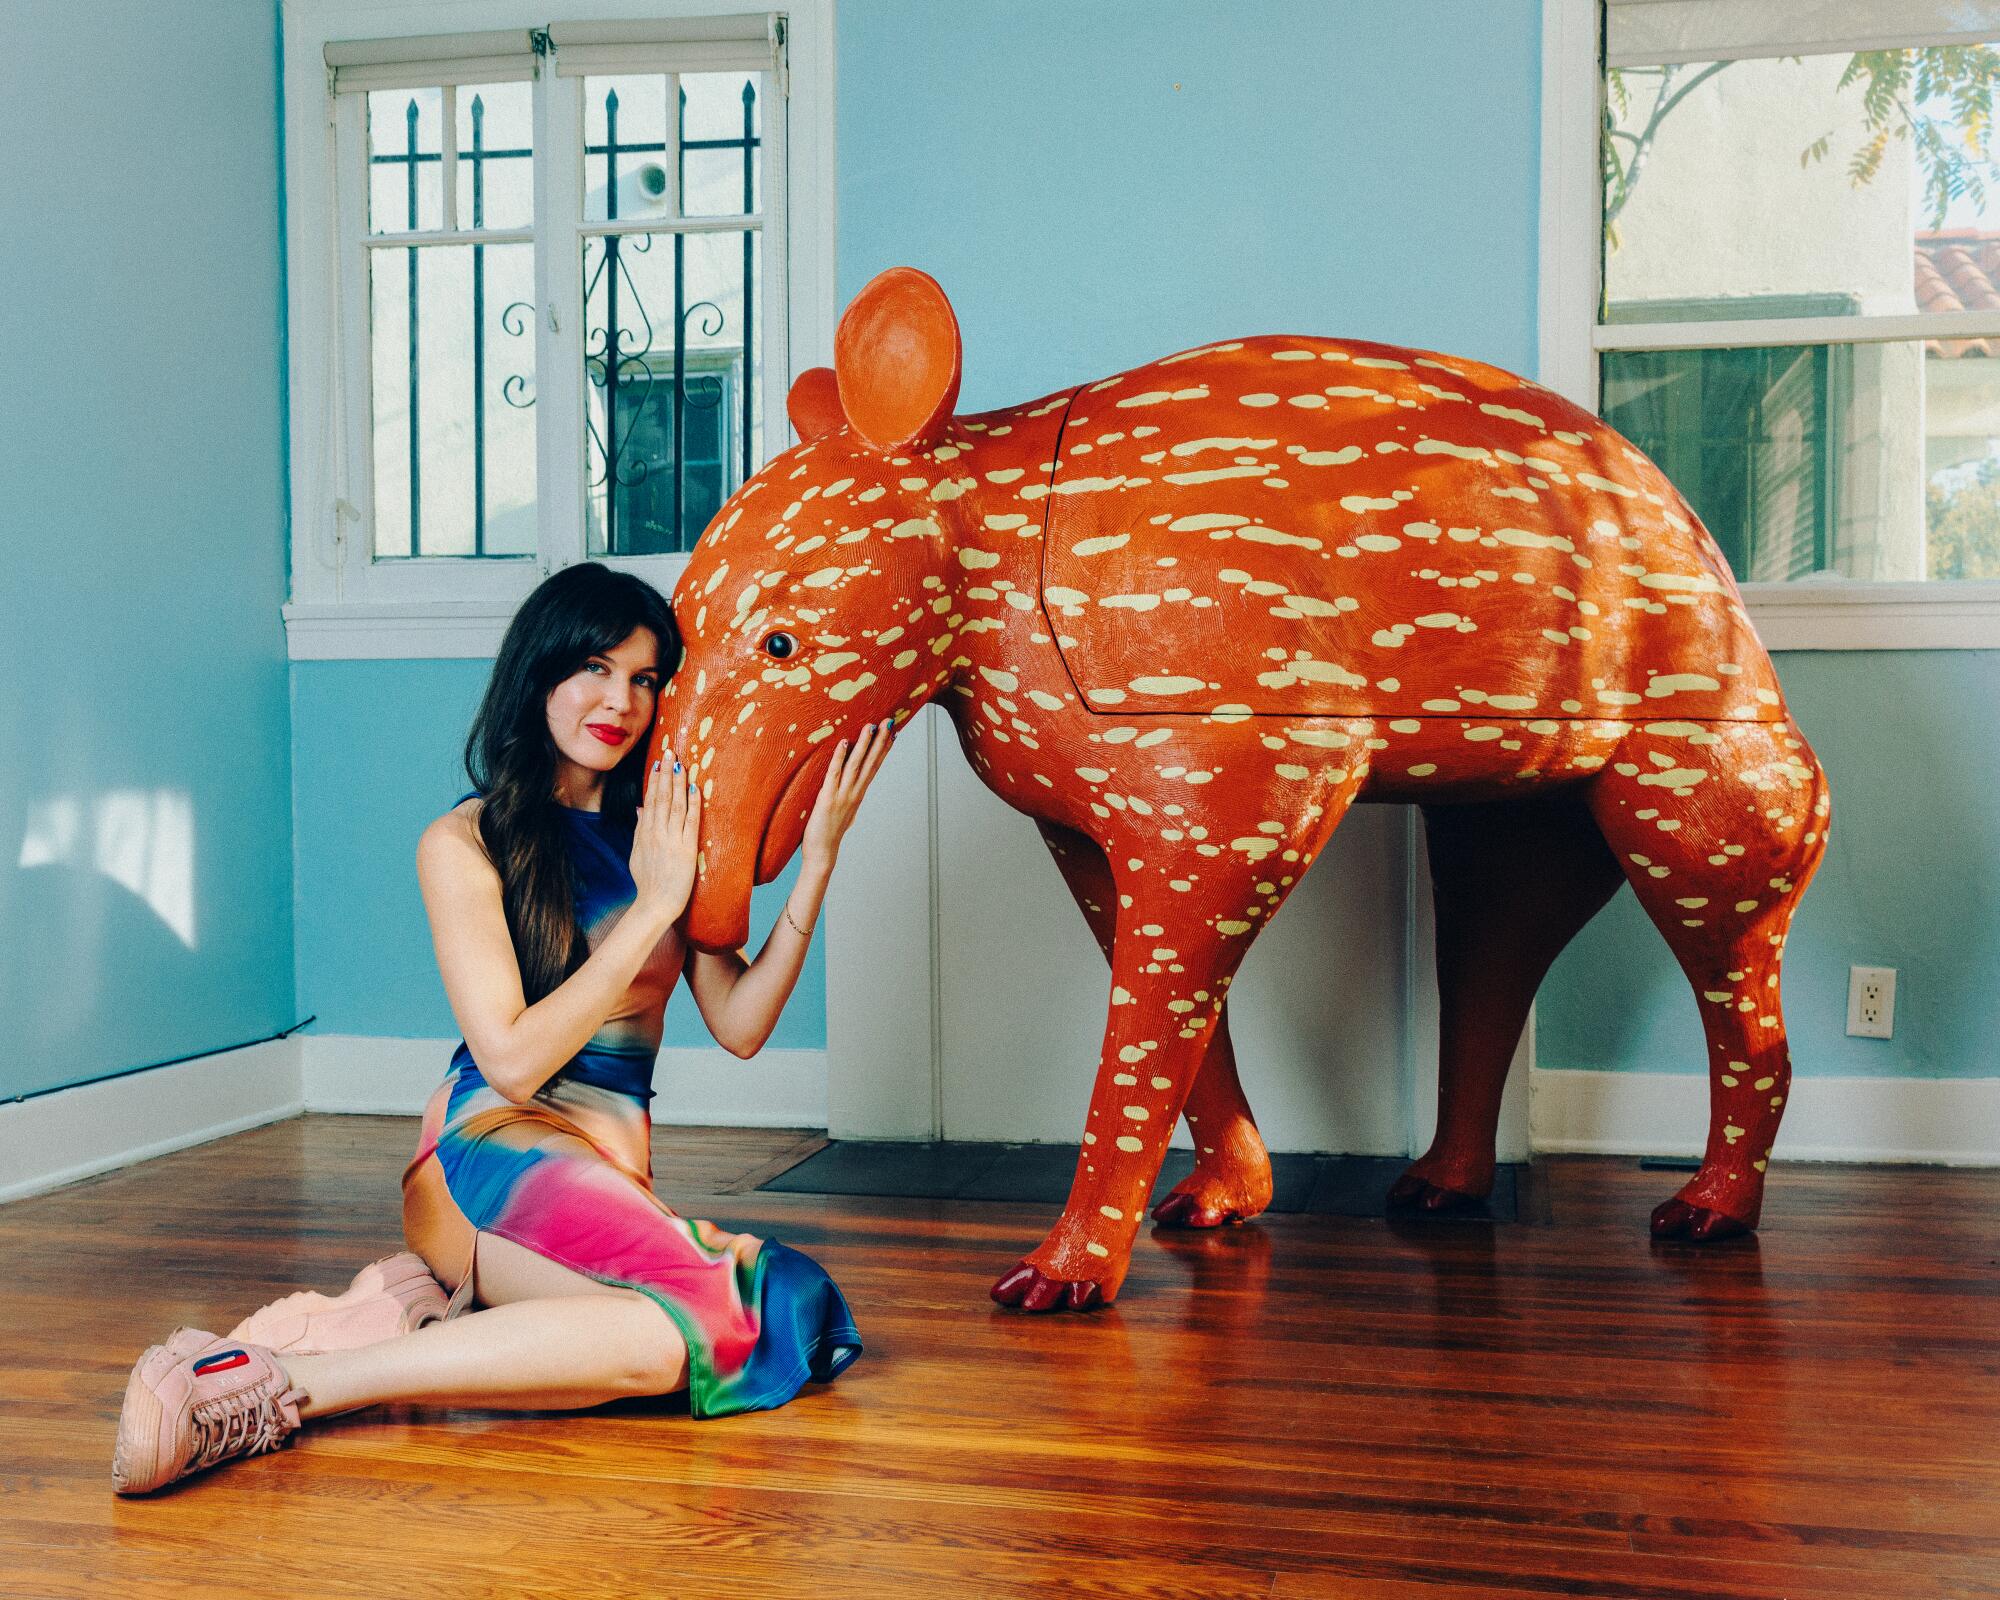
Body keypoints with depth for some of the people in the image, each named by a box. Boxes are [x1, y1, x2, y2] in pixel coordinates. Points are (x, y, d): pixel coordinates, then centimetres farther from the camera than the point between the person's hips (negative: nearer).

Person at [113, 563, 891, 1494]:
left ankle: (438, 1300, -14)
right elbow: (512, 1059, -9)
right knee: (687, 1325, -36)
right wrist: (653, 906, -9)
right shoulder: (465, 844, 1)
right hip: (491, 1151, -6)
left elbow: (739, 1025, 7)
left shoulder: (661, 834, 15)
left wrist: (817, 858, -1)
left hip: (613, 1171, 6)